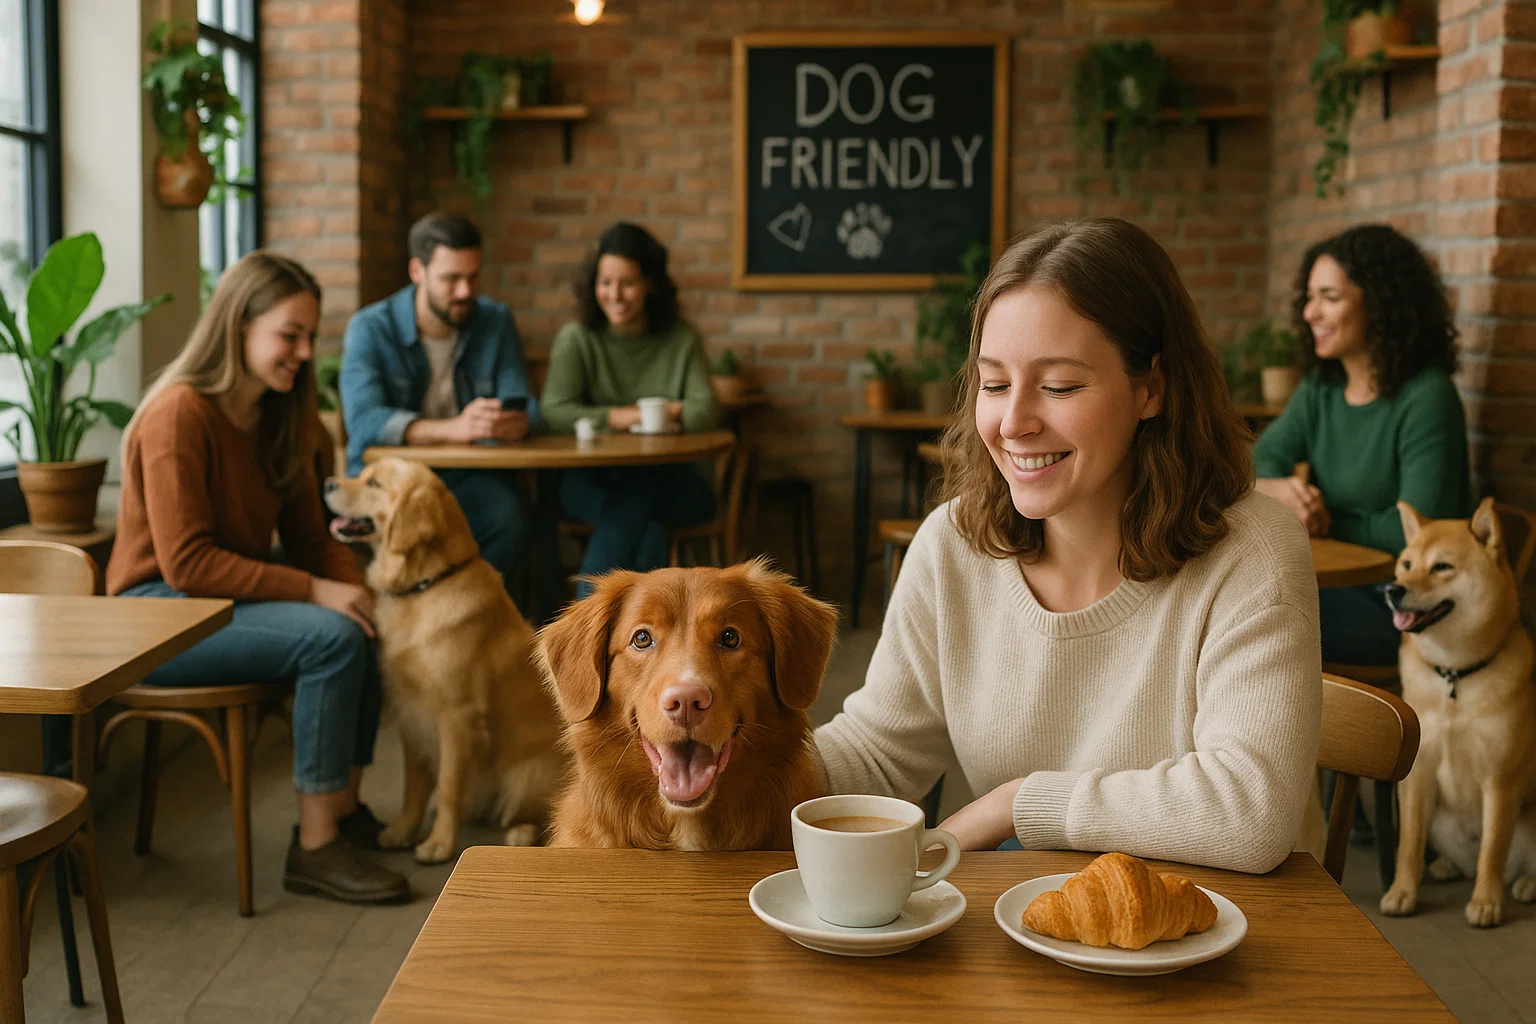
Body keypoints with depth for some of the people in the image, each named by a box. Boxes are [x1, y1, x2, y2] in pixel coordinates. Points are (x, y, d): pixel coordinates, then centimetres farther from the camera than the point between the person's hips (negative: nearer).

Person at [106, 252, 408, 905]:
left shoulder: (279, 419, 7)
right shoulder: (179, 413, -19)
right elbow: (186, 563, -23)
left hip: (232, 599, 8)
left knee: (372, 624, -11)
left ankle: (345, 809, 1)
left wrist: (360, 586, -12)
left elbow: (310, 538, 9)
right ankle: (315, 849, -19)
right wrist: (313, 592, -25)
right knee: (331, 636, -27)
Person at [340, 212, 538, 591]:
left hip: (468, 474, 3)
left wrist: (516, 422, -27)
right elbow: (363, 421, -21)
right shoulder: (370, 328, -5)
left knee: (508, 517, -30)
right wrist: (453, 428, -36)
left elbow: (523, 406, 0)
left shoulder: (496, 322, 6)